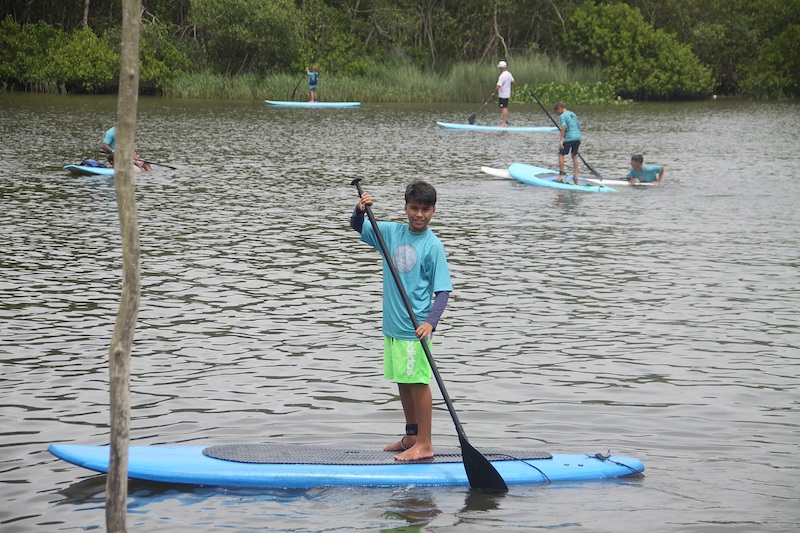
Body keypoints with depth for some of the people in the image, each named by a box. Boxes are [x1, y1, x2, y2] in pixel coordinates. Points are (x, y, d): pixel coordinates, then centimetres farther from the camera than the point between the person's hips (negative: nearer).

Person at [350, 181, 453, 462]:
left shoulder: (433, 245, -11)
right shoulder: (392, 232, 6)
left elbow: (443, 291, -12)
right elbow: (357, 226, 16)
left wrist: (431, 322, -26)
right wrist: (360, 209, -7)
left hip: (415, 327, -7)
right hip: (392, 323, 7)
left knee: (418, 383, -4)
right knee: (402, 381, 16)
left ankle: (424, 444, 2)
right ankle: (412, 436, 28)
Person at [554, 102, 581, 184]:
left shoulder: (562, 116, -4)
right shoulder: (573, 114, 19)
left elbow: (563, 127, -18)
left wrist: (561, 140, -19)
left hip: (569, 138, -7)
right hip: (578, 137, 7)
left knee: (561, 154, 2)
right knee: (574, 155, 17)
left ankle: (562, 174, -3)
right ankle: (575, 175, 16)